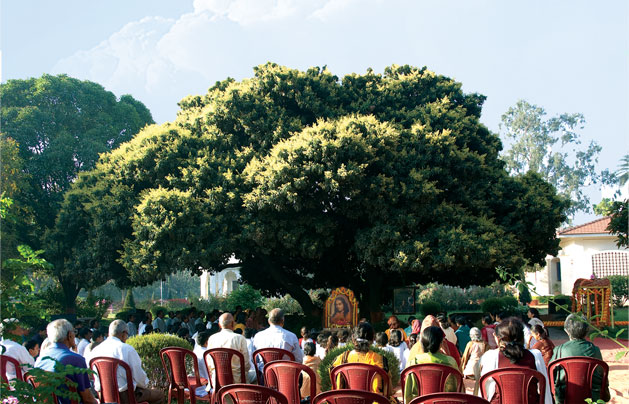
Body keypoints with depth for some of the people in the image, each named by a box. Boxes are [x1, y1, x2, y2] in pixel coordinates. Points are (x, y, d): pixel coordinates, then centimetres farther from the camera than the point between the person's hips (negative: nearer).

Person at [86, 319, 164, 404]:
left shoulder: (95, 350, 3)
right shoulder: (127, 349, -15)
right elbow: (139, 375, -11)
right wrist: (145, 385, 12)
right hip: (124, 397, -8)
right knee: (159, 395, 10)